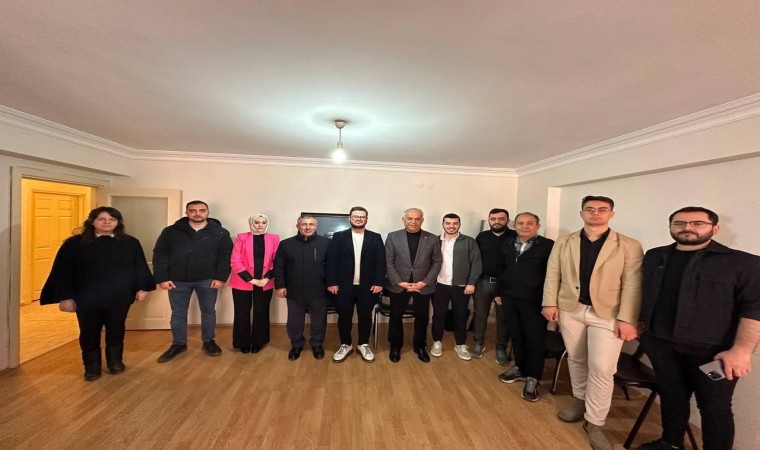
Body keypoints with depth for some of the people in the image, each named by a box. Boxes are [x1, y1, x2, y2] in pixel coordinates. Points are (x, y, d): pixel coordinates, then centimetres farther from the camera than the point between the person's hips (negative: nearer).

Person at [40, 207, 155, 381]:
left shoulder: (130, 243, 0)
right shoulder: (74, 243, -2)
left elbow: (140, 267, 4)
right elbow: (63, 272, -2)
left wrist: (142, 288, -1)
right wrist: (65, 297, -6)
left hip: (119, 298, 1)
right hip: (87, 299, 0)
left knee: (116, 330, 14)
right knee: (89, 333, 12)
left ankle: (115, 362, 33)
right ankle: (92, 367, 32)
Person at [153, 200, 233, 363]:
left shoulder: (220, 233, -4)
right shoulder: (171, 231, 0)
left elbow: (225, 257, -4)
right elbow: (160, 255, 0)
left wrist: (221, 277, -10)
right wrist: (162, 278, -6)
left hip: (207, 280, -1)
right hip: (178, 280, 1)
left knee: (208, 311, 11)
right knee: (178, 314, 13)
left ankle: (209, 342, 29)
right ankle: (178, 344, 32)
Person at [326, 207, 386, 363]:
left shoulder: (375, 238, 3)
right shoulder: (338, 237, 1)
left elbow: (380, 262, -1)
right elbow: (331, 261, -2)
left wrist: (378, 282, -8)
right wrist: (332, 282, -8)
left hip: (368, 286, 1)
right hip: (344, 285, 0)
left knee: (365, 316, 12)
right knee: (344, 316, 10)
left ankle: (364, 345, 30)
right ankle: (345, 345, 29)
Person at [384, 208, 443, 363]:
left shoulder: (432, 239, -1)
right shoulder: (393, 237, -4)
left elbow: (437, 263, 0)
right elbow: (388, 262, -4)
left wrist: (424, 282, -10)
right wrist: (400, 282, -12)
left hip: (423, 285, 1)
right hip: (398, 285, 0)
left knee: (422, 318, 13)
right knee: (395, 317, 11)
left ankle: (420, 347, 36)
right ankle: (395, 347, 33)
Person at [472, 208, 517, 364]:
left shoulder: (515, 237, -5)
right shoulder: (482, 236, 4)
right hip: (483, 282, 2)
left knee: (504, 318, 11)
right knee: (479, 315, 12)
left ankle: (501, 349, 28)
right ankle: (478, 344, 30)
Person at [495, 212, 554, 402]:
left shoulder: (548, 246, -9)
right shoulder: (508, 246, 8)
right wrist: (499, 293, 14)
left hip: (534, 301, -4)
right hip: (510, 299, 5)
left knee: (535, 340, 6)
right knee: (516, 336, 16)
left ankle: (532, 378, 22)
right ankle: (520, 368, 34)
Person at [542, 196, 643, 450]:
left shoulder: (630, 246, -2)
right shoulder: (563, 243, 5)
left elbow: (632, 285, -7)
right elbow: (553, 274, 4)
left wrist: (627, 319, -12)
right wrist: (550, 303, -4)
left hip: (608, 314, -2)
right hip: (570, 309, 3)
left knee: (602, 369, -4)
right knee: (576, 360, 16)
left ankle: (594, 423, 15)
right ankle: (580, 401, 37)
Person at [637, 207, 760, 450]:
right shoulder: (654, 257, 7)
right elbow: (643, 294, 15)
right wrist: (642, 323, 11)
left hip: (712, 350, -3)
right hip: (660, 344, 4)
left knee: (714, 407, 8)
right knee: (671, 396, 16)